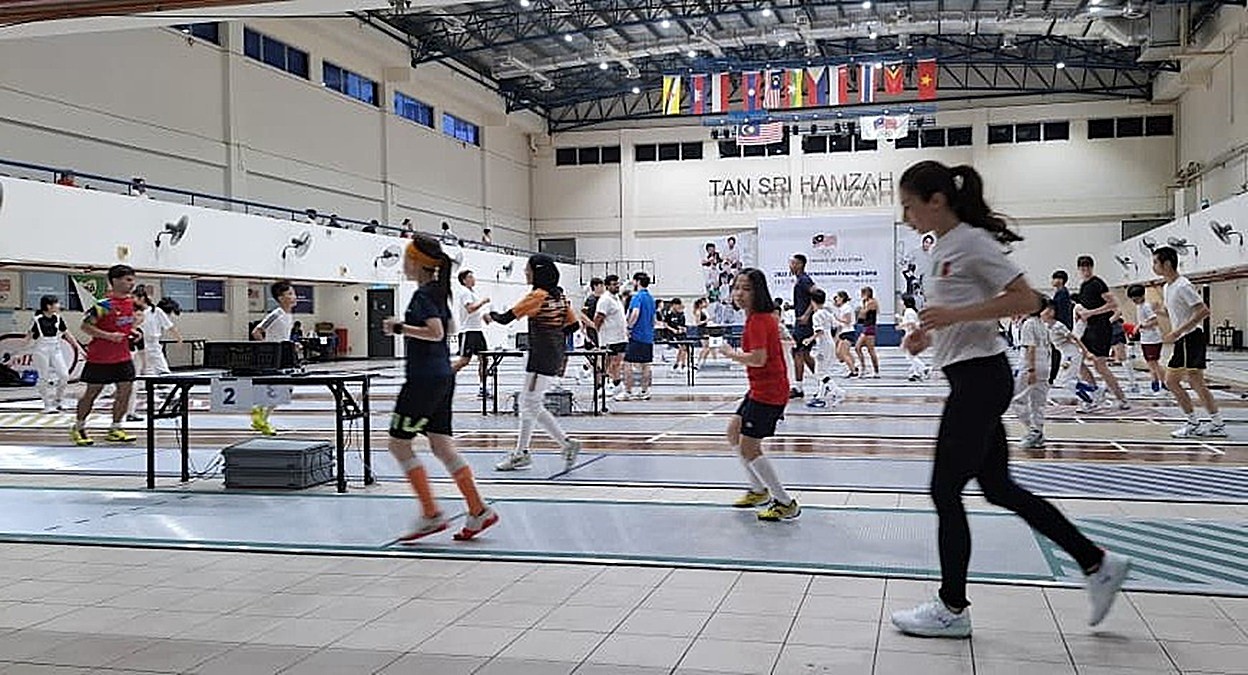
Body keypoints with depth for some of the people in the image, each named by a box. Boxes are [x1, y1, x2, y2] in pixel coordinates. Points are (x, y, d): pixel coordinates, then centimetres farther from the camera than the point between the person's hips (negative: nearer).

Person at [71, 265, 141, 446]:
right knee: (92, 393, 5)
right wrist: (109, 336, -25)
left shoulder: (131, 302, 4)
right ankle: (78, 428, 23)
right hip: (100, 358, -6)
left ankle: (115, 429, 13)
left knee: (125, 391, 0)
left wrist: (134, 330, 5)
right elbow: (86, 326, -16)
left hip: (123, 356, 6)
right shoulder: (104, 305, -18)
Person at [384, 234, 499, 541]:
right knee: (442, 445, 10)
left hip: (424, 379, -9)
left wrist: (400, 328, -19)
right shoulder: (439, 292, 14)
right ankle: (478, 510, 8)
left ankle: (431, 514, 0)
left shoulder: (422, 295, -14)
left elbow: (436, 332, -26)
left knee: (399, 442, 1)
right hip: (442, 377, 9)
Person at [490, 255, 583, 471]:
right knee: (527, 402, 13)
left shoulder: (538, 295, -15)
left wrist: (492, 315, 6)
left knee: (532, 405, -2)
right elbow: (572, 324, 14)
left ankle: (567, 444, 0)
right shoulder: (560, 295, 10)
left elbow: (506, 318, -13)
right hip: (555, 353, 9)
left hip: (541, 355, -9)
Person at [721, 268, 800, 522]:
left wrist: (731, 354, -15)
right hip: (761, 389, 11)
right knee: (734, 431, 21)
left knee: (749, 448, -7)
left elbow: (759, 358, -30)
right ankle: (759, 490, 31)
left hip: (767, 391, -11)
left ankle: (786, 504, -1)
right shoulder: (765, 317, 11)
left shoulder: (757, 321, -20)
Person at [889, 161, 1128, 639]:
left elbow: (1026, 300, -17)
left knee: (945, 489, -3)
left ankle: (953, 609, 9)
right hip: (971, 379, 10)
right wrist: (931, 333, 11)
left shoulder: (972, 243, -13)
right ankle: (1098, 564, 22)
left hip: (980, 378, -10)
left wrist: (956, 315, -21)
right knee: (999, 488, 13)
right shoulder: (944, 248, 15)